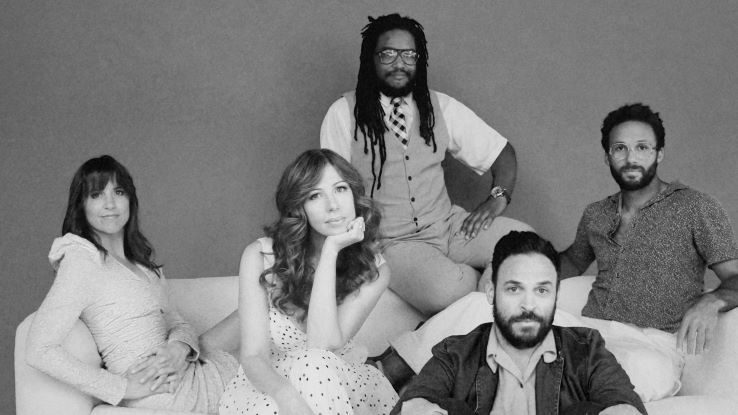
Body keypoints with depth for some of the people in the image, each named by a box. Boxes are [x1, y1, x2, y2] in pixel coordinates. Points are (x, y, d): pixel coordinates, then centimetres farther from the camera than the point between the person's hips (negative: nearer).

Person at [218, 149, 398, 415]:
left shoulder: (373, 271, -9)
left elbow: (324, 346, -22)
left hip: (339, 382, 2)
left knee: (317, 364, -32)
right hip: (267, 386, -2)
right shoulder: (260, 257, -12)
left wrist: (331, 251, -24)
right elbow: (254, 356, -18)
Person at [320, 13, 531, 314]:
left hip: (448, 224, 4)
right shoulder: (343, 115, -3)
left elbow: (502, 152, 14)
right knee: (450, 290, -33)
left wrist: (498, 197, -5)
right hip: (391, 241, -3)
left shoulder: (441, 108, 8)